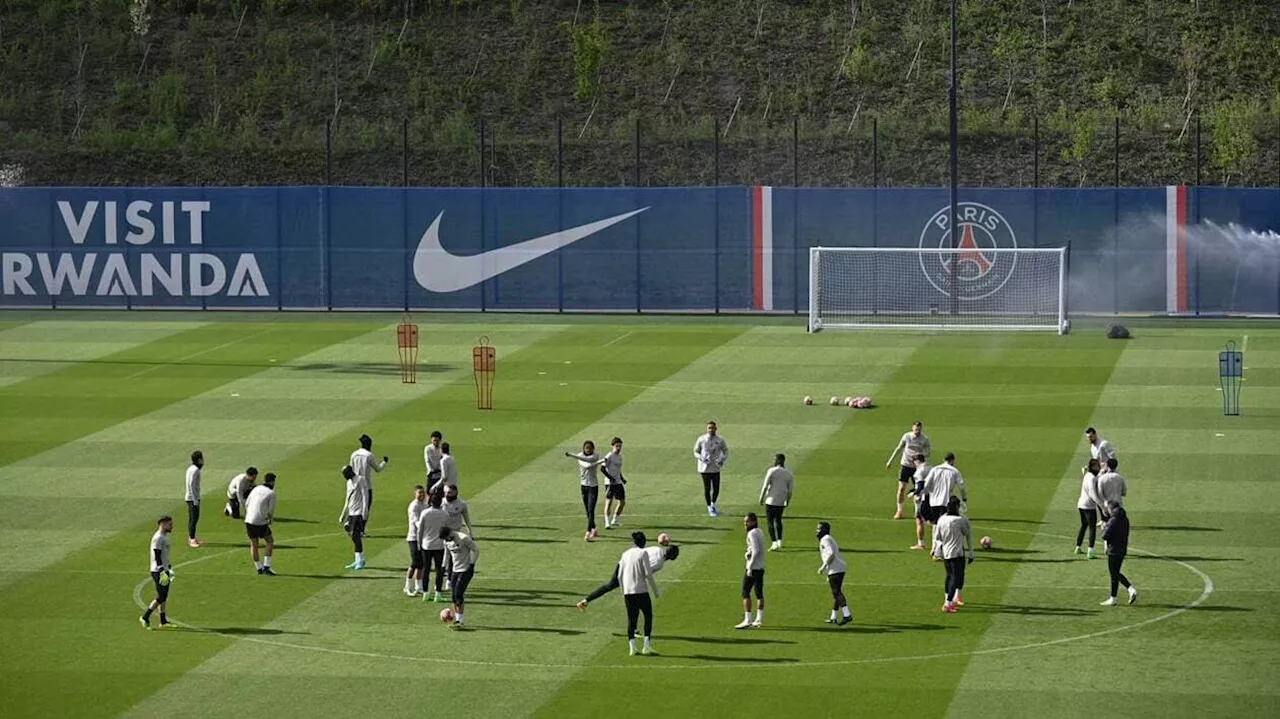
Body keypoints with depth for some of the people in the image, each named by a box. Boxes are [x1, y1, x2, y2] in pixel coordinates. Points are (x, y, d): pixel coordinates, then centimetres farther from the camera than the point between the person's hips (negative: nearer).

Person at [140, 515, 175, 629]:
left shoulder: (164, 537, 15)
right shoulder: (158, 538, -16)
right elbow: (157, 557, -21)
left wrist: (170, 569, 26)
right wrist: (162, 572, -25)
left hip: (164, 570, 10)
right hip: (158, 571, -10)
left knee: (164, 597, 10)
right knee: (161, 597, -9)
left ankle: (163, 621, 13)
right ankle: (145, 617, -3)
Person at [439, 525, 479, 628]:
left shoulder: (464, 539, -19)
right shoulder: (446, 542, 3)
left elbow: (475, 550, -11)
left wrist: (472, 565, -11)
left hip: (466, 570, -7)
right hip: (455, 570, 7)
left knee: (458, 594, -14)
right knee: (453, 595, 4)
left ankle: (461, 620, -8)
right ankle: (456, 618, 13)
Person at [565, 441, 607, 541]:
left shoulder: (596, 456, -6)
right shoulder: (580, 457, 0)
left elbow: (587, 459, -28)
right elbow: (586, 465, -19)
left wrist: (572, 455, -35)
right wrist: (599, 462, -27)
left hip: (593, 486, -4)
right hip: (584, 485, 4)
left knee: (591, 510, -13)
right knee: (587, 510, 10)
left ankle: (588, 532, -19)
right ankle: (593, 530, 25)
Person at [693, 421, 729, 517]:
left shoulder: (720, 440, 1)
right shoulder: (701, 440, -3)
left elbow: (726, 451, 11)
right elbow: (695, 452, 4)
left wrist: (723, 459, -10)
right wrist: (701, 458, -16)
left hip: (716, 468, 2)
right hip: (705, 468, -2)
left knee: (716, 488, 3)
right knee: (707, 488, 0)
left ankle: (713, 505, 29)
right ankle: (710, 508, 14)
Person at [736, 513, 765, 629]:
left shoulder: (752, 533, -15)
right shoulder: (759, 532, 14)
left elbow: (756, 550, -22)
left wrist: (750, 567, -20)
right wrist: (748, 553, 2)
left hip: (753, 567, -9)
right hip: (761, 567, 9)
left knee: (745, 593, -5)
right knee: (759, 593, 12)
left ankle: (747, 620, -9)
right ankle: (759, 619, 15)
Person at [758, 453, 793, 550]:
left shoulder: (772, 471, -11)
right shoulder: (788, 473, 4)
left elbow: (765, 486, -12)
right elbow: (790, 489, 6)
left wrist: (761, 498, -3)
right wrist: (788, 500, 18)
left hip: (771, 500, -5)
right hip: (782, 501, 6)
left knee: (770, 521, -3)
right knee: (778, 520, 22)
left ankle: (774, 543, -13)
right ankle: (779, 542, 24)